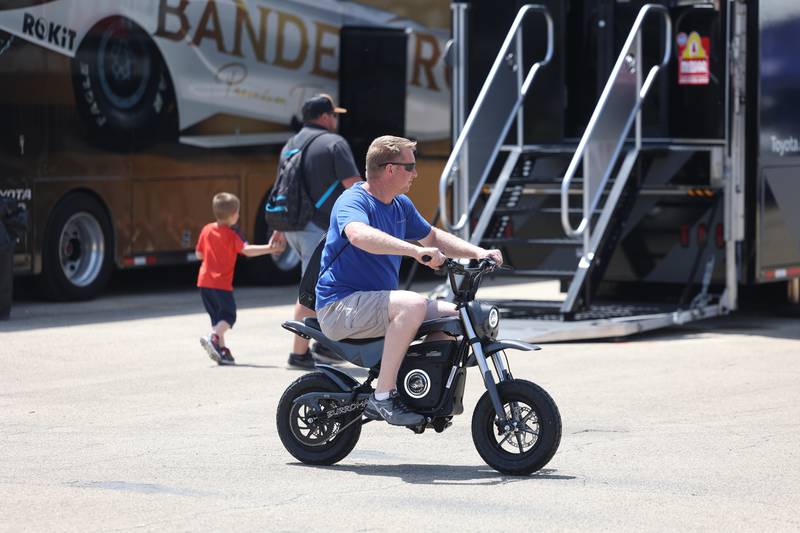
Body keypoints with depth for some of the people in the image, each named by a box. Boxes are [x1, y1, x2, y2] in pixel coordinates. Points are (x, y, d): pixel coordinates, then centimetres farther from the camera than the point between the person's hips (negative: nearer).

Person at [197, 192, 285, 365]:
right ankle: (213, 337, -21)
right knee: (228, 316, 2)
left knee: (217, 317, 15)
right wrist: (269, 248, -26)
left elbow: (199, 254, 13)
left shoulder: (207, 229, 7)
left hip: (204, 281, 6)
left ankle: (221, 350, 12)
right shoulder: (232, 234, -10)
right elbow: (247, 250, -23)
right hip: (221, 283, -6)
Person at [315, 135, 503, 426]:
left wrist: (478, 252, 12)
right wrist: (416, 251, -47)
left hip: (377, 301, 9)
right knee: (413, 304, -33)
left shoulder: (400, 205, 14)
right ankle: (382, 397, -31)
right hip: (340, 306, -9)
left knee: (454, 314, 2)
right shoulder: (353, 201, -15)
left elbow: (433, 236, 28)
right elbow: (359, 234, -38)